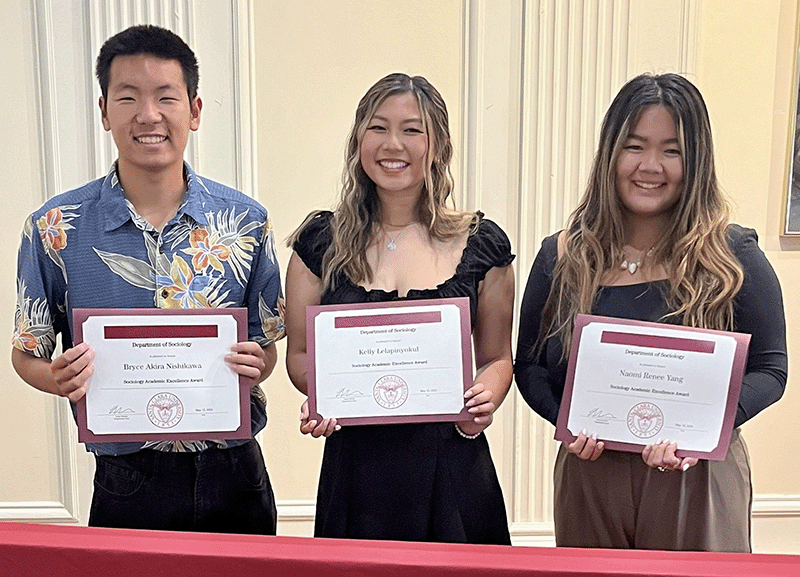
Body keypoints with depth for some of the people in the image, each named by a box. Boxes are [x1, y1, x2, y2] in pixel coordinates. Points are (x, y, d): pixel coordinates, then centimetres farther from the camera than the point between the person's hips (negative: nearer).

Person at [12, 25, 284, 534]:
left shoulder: (245, 221, -3)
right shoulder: (55, 229, -6)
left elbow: (268, 345, 5)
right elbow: (27, 353, 4)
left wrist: (252, 366, -16)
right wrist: (61, 379, -17)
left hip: (234, 477, 1)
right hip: (127, 485, -1)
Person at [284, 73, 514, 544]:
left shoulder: (482, 245, 1)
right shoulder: (322, 242, 1)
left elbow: (497, 358, 9)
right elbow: (301, 354, 8)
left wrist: (486, 398, -12)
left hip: (452, 471, 0)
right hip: (354, 470, 1)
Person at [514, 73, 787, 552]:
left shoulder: (733, 258, -6)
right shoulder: (564, 257, -1)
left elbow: (769, 369, -3)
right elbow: (530, 365, 5)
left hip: (697, 480, -1)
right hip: (589, 474, 2)